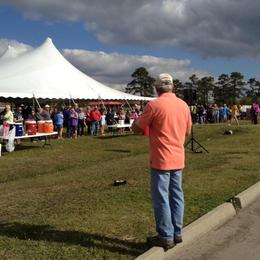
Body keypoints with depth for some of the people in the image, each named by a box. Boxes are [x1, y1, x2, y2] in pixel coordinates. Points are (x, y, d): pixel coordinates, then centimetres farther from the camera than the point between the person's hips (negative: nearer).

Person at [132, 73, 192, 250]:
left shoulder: (154, 105, -14)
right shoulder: (184, 105, 4)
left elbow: (137, 129, -5)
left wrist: (137, 119, 14)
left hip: (161, 160, -6)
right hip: (178, 159, 6)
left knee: (162, 199, 3)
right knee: (176, 195, 14)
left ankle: (166, 237, 10)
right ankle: (177, 233, 23)